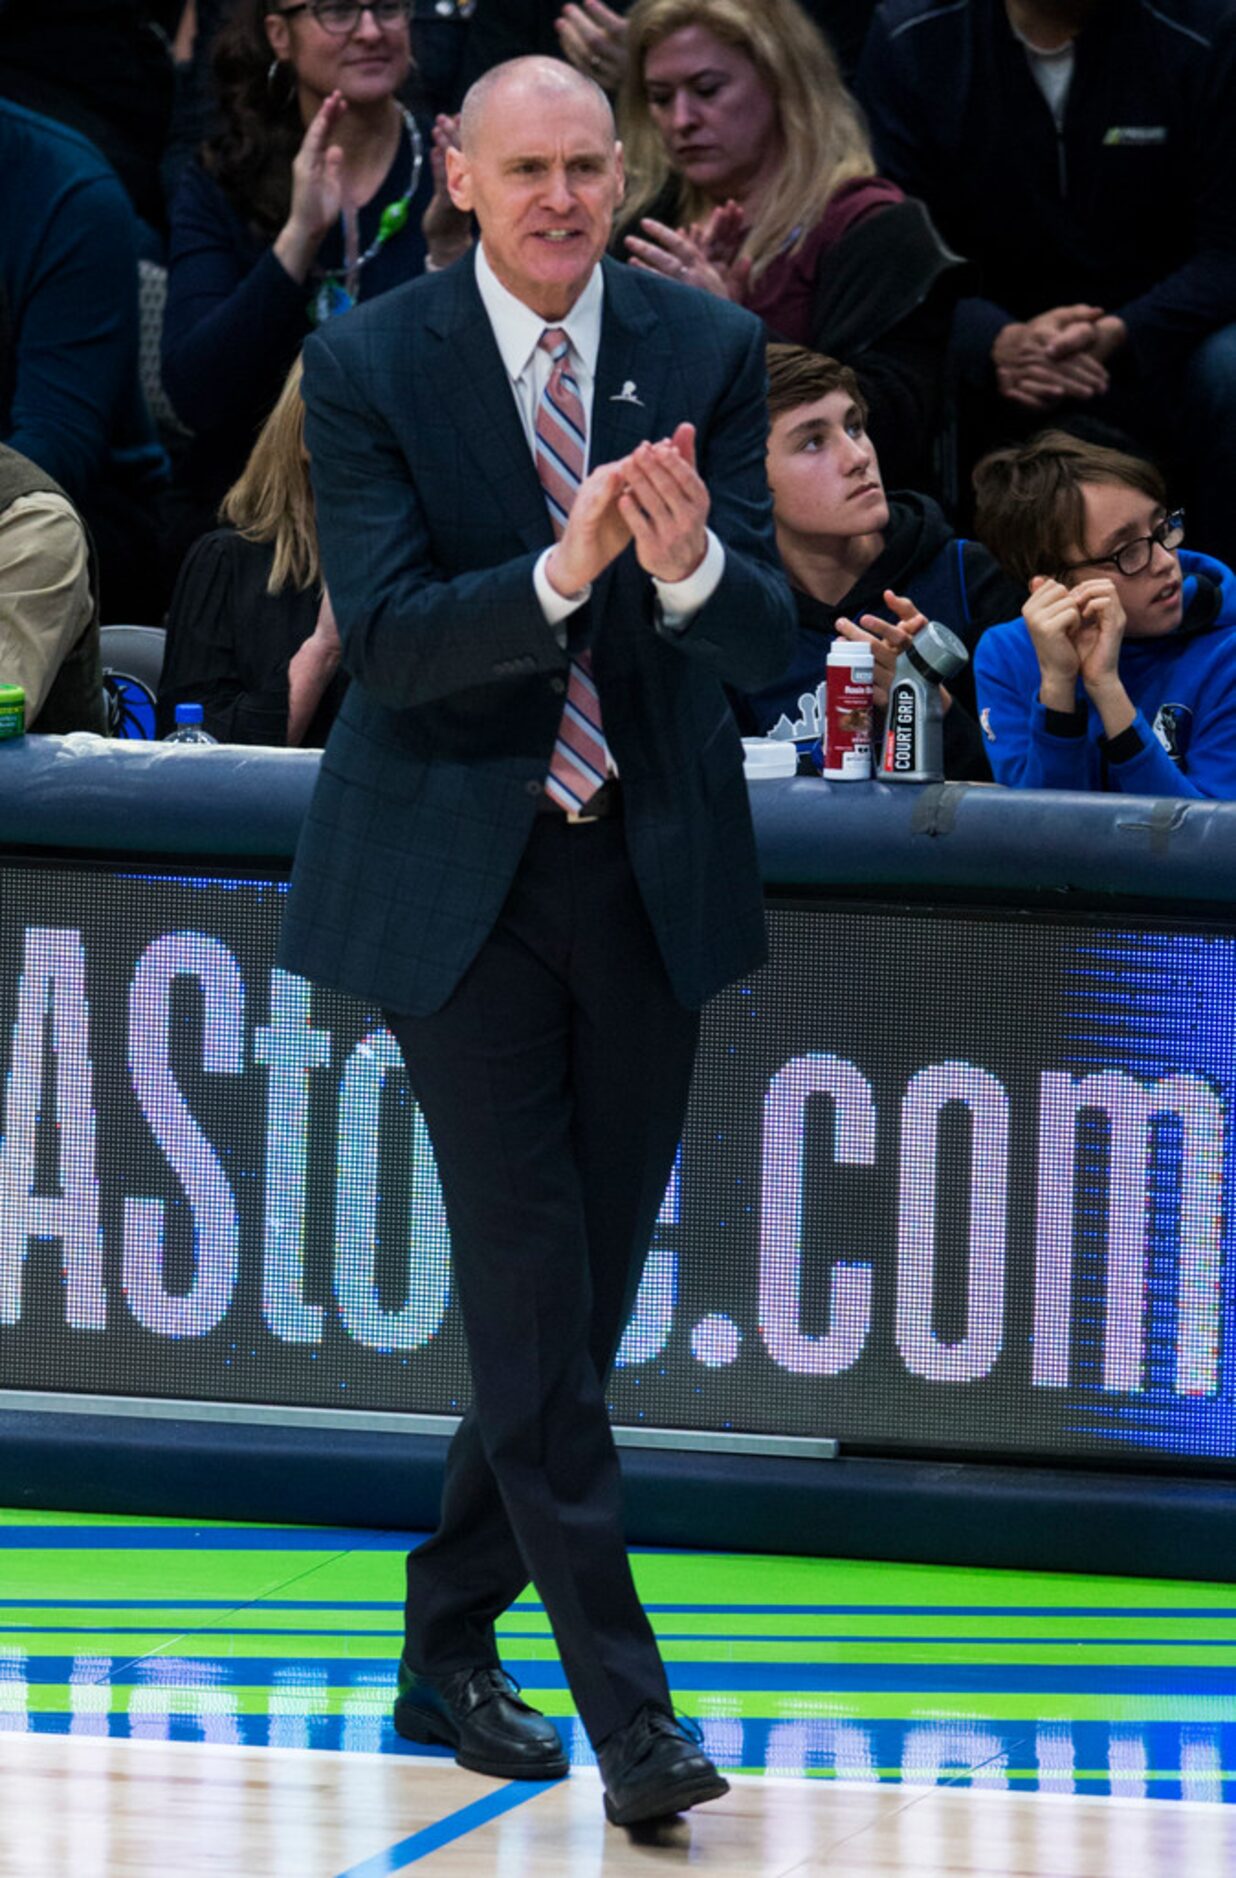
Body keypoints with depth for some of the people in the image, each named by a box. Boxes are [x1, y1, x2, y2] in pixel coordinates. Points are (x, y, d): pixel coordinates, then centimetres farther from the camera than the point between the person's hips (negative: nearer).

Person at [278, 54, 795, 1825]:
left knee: (586, 1290, 10)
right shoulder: (369, 366, -7)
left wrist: (689, 564, -30)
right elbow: (383, 637, -15)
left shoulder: (709, 352, 0)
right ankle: (626, 1708, -6)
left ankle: (449, 1647, 26)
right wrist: (559, 574, -32)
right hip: (460, 874, -3)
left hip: (648, 873, 3)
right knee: (531, 1291, -8)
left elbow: (765, 640, -7)